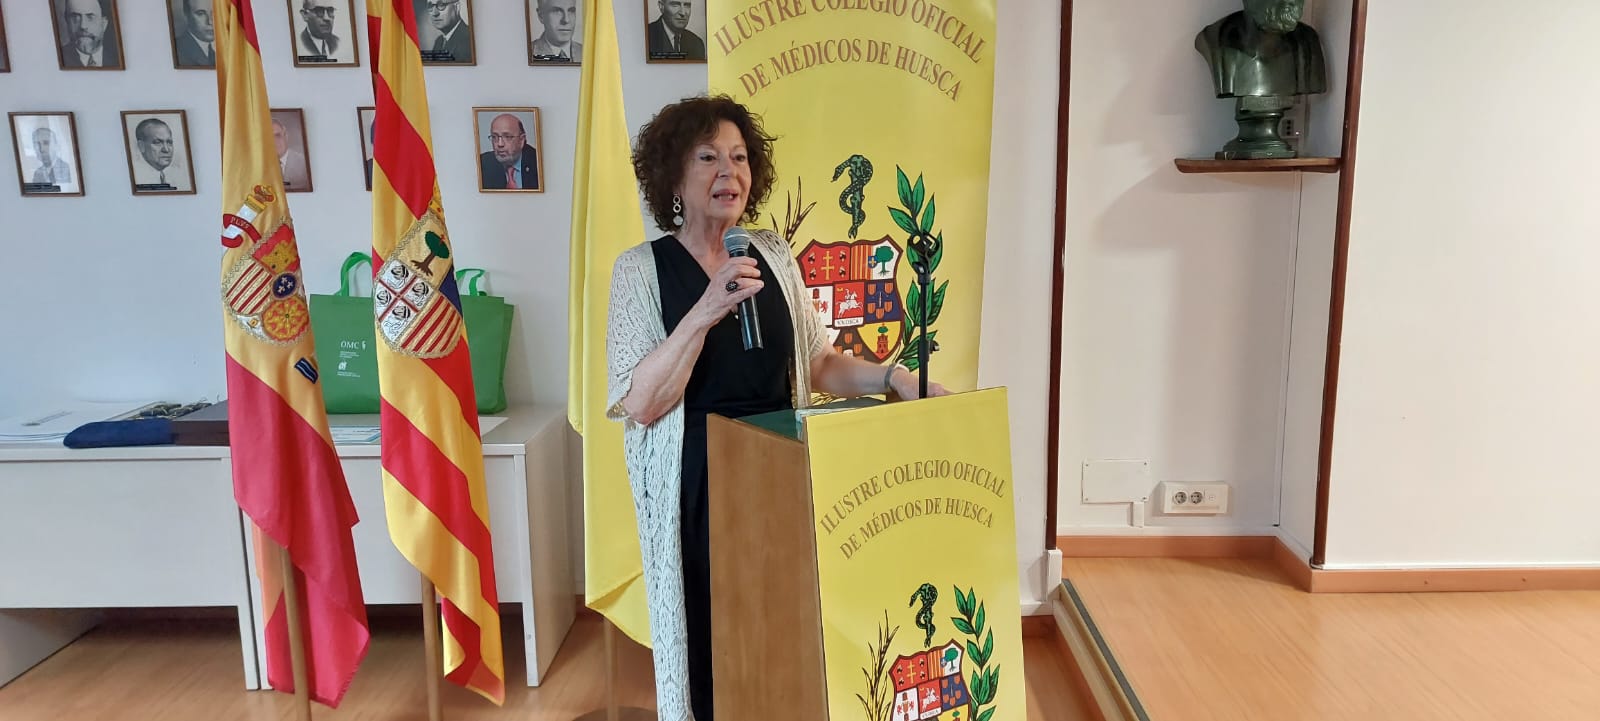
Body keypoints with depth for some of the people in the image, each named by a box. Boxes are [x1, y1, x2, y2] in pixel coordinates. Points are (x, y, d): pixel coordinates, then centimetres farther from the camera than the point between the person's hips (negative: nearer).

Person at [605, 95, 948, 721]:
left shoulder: (772, 254, 4)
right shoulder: (641, 269, -7)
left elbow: (818, 363, 7)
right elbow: (641, 404, -15)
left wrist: (892, 378, -9)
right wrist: (707, 311, -24)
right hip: (695, 487, -3)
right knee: (710, 633, 9)